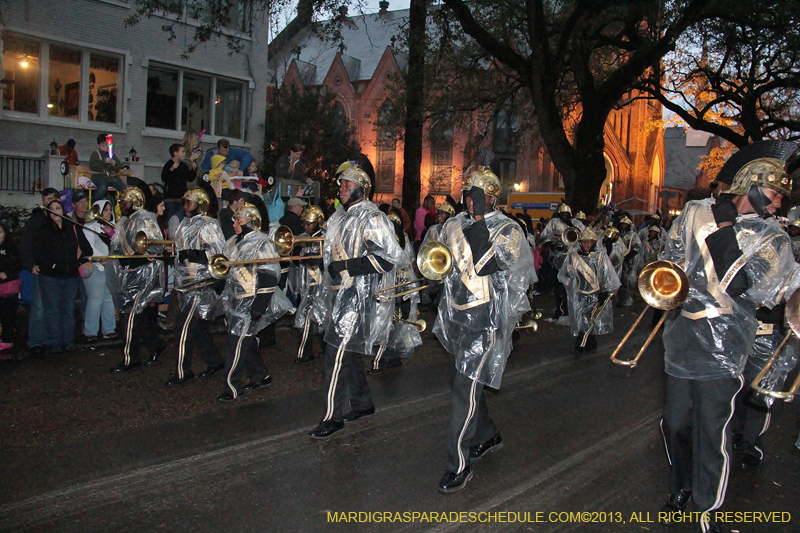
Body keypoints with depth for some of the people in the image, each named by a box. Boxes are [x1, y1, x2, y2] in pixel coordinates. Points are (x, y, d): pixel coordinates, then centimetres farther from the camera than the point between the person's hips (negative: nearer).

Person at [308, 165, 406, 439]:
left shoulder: (371, 218, -12)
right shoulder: (340, 217, 16)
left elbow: (387, 259, -21)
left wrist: (346, 265, -23)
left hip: (358, 296, -9)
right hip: (339, 294, 9)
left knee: (337, 353, -10)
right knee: (348, 351, 15)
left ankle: (332, 417, -2)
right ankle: (363, 403, 29)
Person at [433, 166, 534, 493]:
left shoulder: (506, 229, -7)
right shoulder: (454, 225, 9)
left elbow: (483, 264, -24)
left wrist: (479, 219, -23)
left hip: (484, 321, -7)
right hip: (456, 317, 7)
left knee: (465, 389, -10)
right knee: (462, 382, 17)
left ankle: (459, 464, 0)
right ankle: (488, 435, 40)